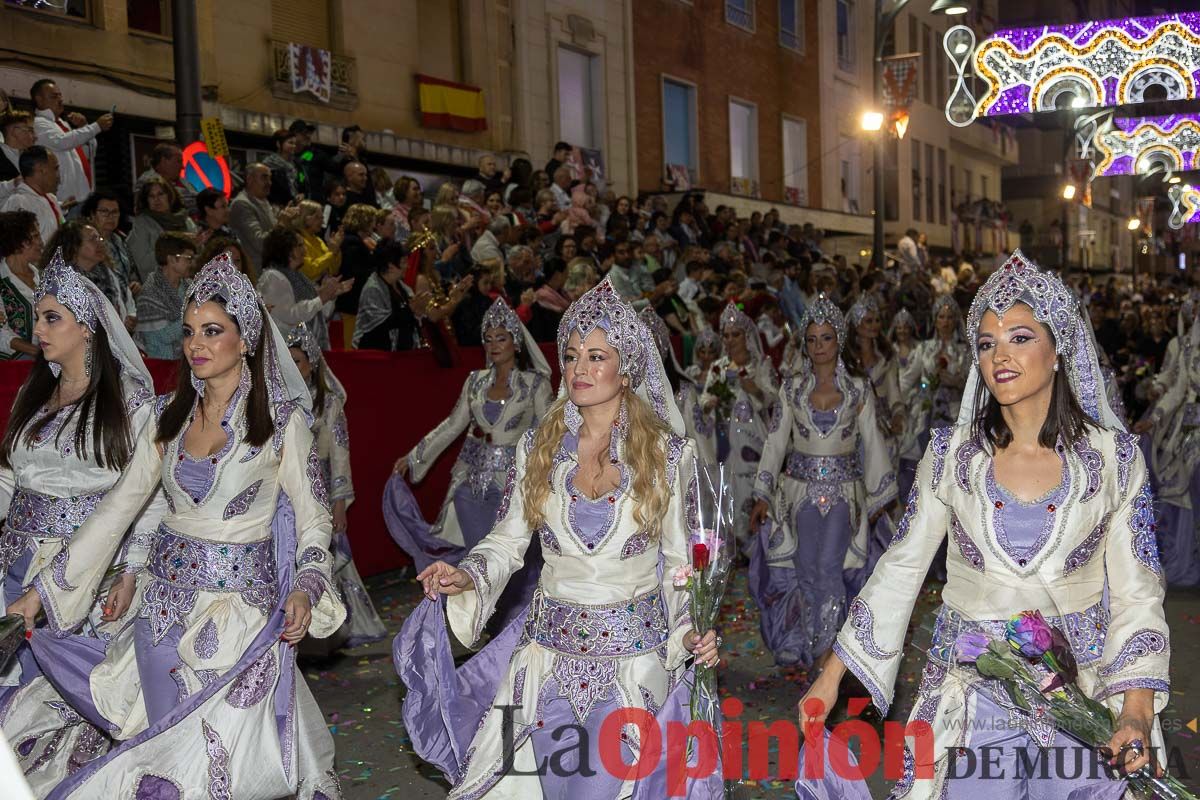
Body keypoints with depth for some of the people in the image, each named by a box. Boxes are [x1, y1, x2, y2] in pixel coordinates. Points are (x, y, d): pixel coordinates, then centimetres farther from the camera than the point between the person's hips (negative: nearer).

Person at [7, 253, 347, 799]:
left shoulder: (282, 420, -6)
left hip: (242, 602, -4)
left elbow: (313, 519, -3)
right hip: (168, 599, 4)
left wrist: (305, 589, -21)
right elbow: (118, 507, 8)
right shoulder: (170, 415, 6)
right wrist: (43, 590, 6)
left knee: (221, 741, -4)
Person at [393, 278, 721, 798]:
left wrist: (691, 630, -13)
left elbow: (679, 560, 0)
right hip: (548, 652, 2)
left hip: (635, 653, -2)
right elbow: (507, 541, 5)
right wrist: (466, 578, -13)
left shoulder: (668, 453, -5)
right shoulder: (538, 447, 0)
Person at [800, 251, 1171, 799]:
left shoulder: (1114, 458, -4)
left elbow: (1136, 596, -3)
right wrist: (831, 677, -1)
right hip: (973, 699, 0)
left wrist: (1137, 714, -15)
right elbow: (900, 570, 0)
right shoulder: (952, 453, -3)